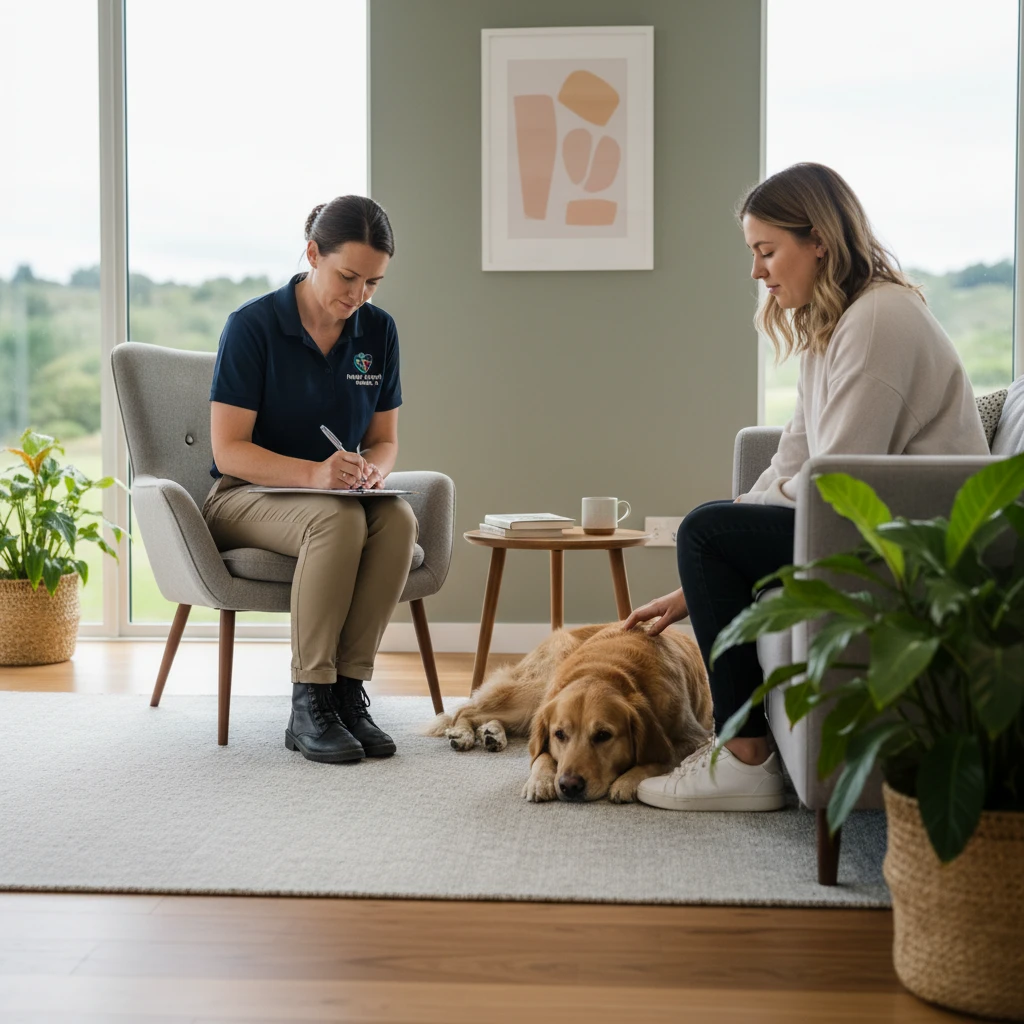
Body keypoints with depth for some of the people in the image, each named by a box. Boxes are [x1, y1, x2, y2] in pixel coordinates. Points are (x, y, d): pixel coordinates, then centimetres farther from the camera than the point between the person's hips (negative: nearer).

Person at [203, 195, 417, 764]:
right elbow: (228, 449, -16)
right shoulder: (252, 326, -13)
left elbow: (385, 439, 9)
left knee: (398, 518, -31)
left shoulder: (378, 331, 2)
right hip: (245, 498, -4)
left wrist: (372, 471, -16)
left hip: (340, 496, 5)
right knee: (337, 519, -37)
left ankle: (349, 690, -25)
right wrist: (313, 473, -32)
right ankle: (309, 704, -30)